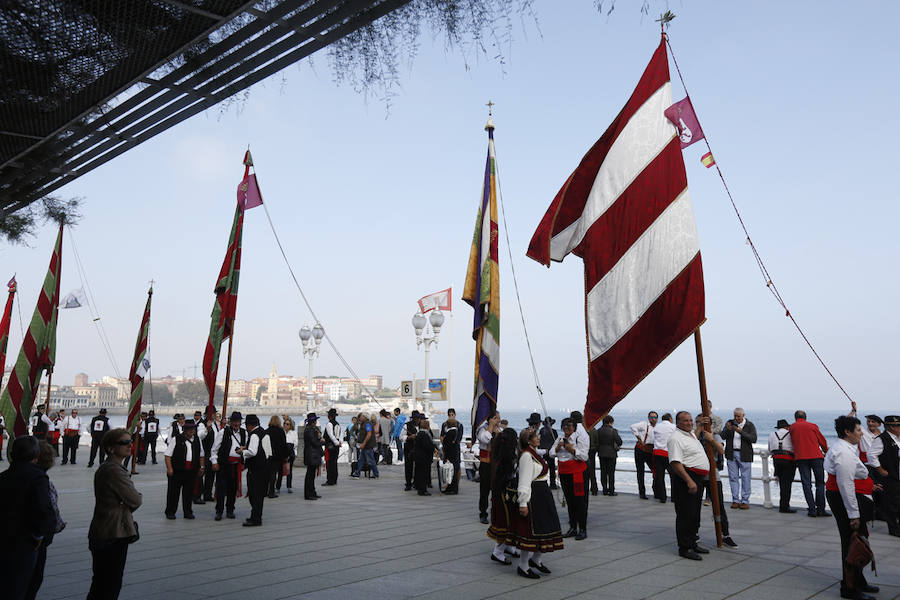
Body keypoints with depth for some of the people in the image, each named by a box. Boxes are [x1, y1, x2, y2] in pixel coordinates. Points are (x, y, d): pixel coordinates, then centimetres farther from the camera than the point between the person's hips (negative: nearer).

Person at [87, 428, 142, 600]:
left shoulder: (104, 468, 11)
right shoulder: (115, 471, -21)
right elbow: (135, 501, -17)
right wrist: (137, 495, 3)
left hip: (100, 533, 10)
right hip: (115, 534, -10)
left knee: (100, 583, 19)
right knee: (111, 585, 1)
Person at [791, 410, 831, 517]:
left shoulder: (792, 427, 9)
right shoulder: (812, 426, 6)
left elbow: (793, 442, 13)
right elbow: (822, 440, 12)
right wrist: (826, 451, 29)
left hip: (800, 458, 1)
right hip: (816, 456, -1)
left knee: (806, 484, 4)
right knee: (820, 483, 7)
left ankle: (812, 509, 1)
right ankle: (820, 509, 2)